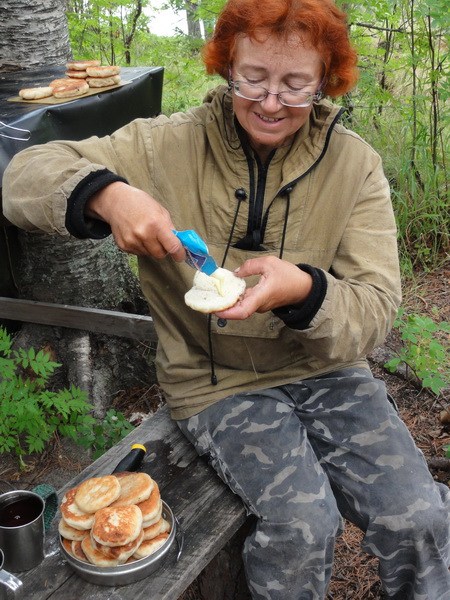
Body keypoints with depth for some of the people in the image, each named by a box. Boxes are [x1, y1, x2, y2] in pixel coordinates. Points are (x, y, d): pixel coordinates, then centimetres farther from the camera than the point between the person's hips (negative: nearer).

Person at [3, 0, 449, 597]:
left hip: (326, 370, 2)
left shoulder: (353, 163, -4)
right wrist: (106, 195, -29)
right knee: (302, 522, -23)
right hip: (216, 381, -1)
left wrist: (303, 291, -33)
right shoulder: (168, 146, -7)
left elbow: (374, 311, -9)